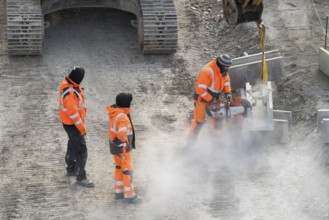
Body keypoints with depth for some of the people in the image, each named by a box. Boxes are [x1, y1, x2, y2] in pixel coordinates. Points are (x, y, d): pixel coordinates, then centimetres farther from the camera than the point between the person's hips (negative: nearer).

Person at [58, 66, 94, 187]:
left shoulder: (68, 83, -2)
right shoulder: (69, 93, -32)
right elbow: (73, 113, -28)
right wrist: (82, 127, -20)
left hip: (70, 122, 10)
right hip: (71, 124, -10)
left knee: (73, 145, 26)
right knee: (81, 150, -4)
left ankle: (71, 169, 43)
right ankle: (81, 177, 3)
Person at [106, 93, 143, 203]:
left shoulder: (114, 113, 0)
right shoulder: (122, 117, -29)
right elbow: (122, 134, -40)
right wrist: (124, 139, -19)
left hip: (114, 144, 9)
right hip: (122, 147, -9)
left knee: (119, 167, 21)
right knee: (127, 170, 2)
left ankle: (118, 191, 31)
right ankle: (129, 195, 10)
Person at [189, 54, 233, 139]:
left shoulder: (223, 70, -5)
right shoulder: (207, 71, -31)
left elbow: (226, 81, 13)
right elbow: (200, 88, -30)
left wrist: (228, 92, -3)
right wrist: (210, 99, -25)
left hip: (214, 97, 8)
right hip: (202, 97, -8)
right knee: (199, 120, -7)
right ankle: (191, 140, 1)